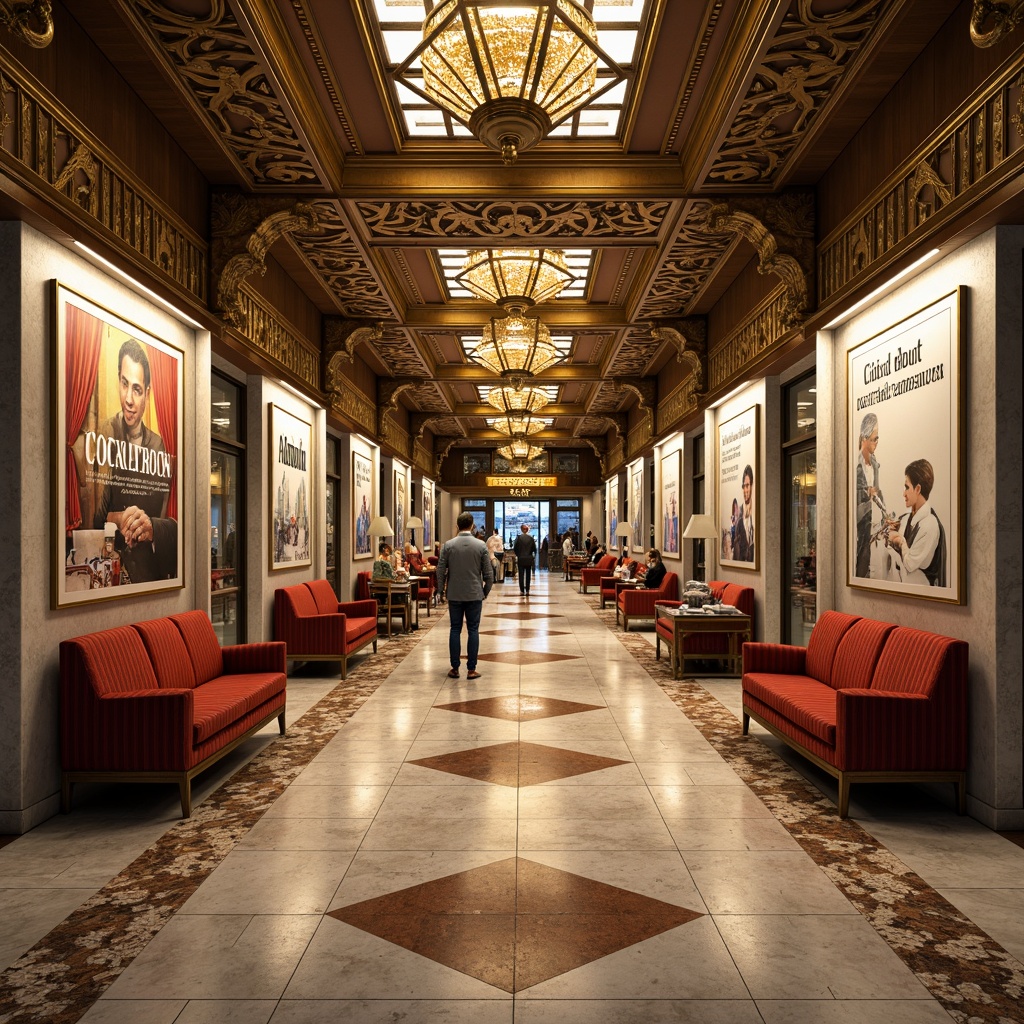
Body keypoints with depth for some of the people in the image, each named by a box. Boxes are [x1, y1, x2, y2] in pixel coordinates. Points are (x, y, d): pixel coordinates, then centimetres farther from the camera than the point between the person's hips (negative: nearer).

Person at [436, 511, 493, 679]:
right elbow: (488, 573, -3)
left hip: (454, 595, 1)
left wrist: (441, 589, 11)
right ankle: (471, 669, 6)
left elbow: (440, 570, -2)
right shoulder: (481, 545, -6)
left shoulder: (448, 545, -4)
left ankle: (455, 669, 11)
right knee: (473, 630, 5)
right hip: (474, 595, -1)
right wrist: (486, 591, 11)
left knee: (455, 630, 8)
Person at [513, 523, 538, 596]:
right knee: (528, 575, 8)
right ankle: (527, 590, 8)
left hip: (521, 559, -1)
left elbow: (515, 548, -6)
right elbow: (534, 549, -1)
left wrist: (517, 555, 10)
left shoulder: (518, 538, -8)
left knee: (521, 575, 4)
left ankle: (522, 590, 1)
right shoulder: (531, 538, -3)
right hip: (529, 559, 2)